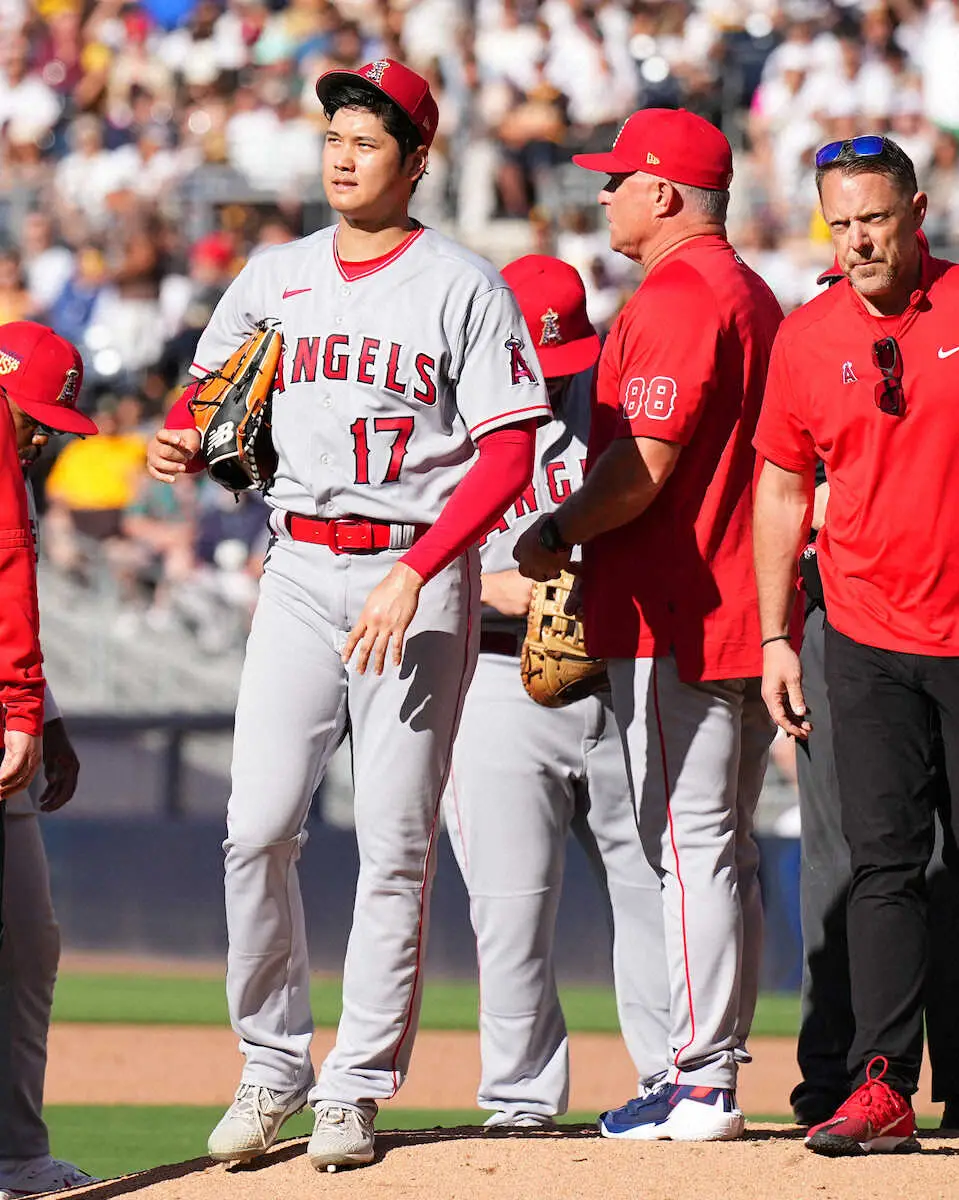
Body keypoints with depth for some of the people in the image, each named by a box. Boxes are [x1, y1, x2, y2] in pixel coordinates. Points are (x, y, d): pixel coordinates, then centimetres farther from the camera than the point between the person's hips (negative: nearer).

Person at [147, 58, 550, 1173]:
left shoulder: (463, 287, -3)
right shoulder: (272, 277, 11)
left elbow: (507, 455, -8)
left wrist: (413, 575, -18)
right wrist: (178, 442, -4)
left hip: (419, 570, -3)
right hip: (298, 568, 4)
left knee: (395, 844, -2)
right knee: (258, 829, -5)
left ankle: (356, 1086, 4)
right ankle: (271, 1066, 9)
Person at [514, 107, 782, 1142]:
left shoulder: (674, 298, -14)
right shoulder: (752, 295, 18)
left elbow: (647, 464, -21)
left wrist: (558, 534, -6)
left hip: (676, 620, -10)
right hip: (744, 612, 10)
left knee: (689, 846, -9)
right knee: (720, 850, 12)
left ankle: (703, 1086, -10)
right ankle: (709, 1076, 16)